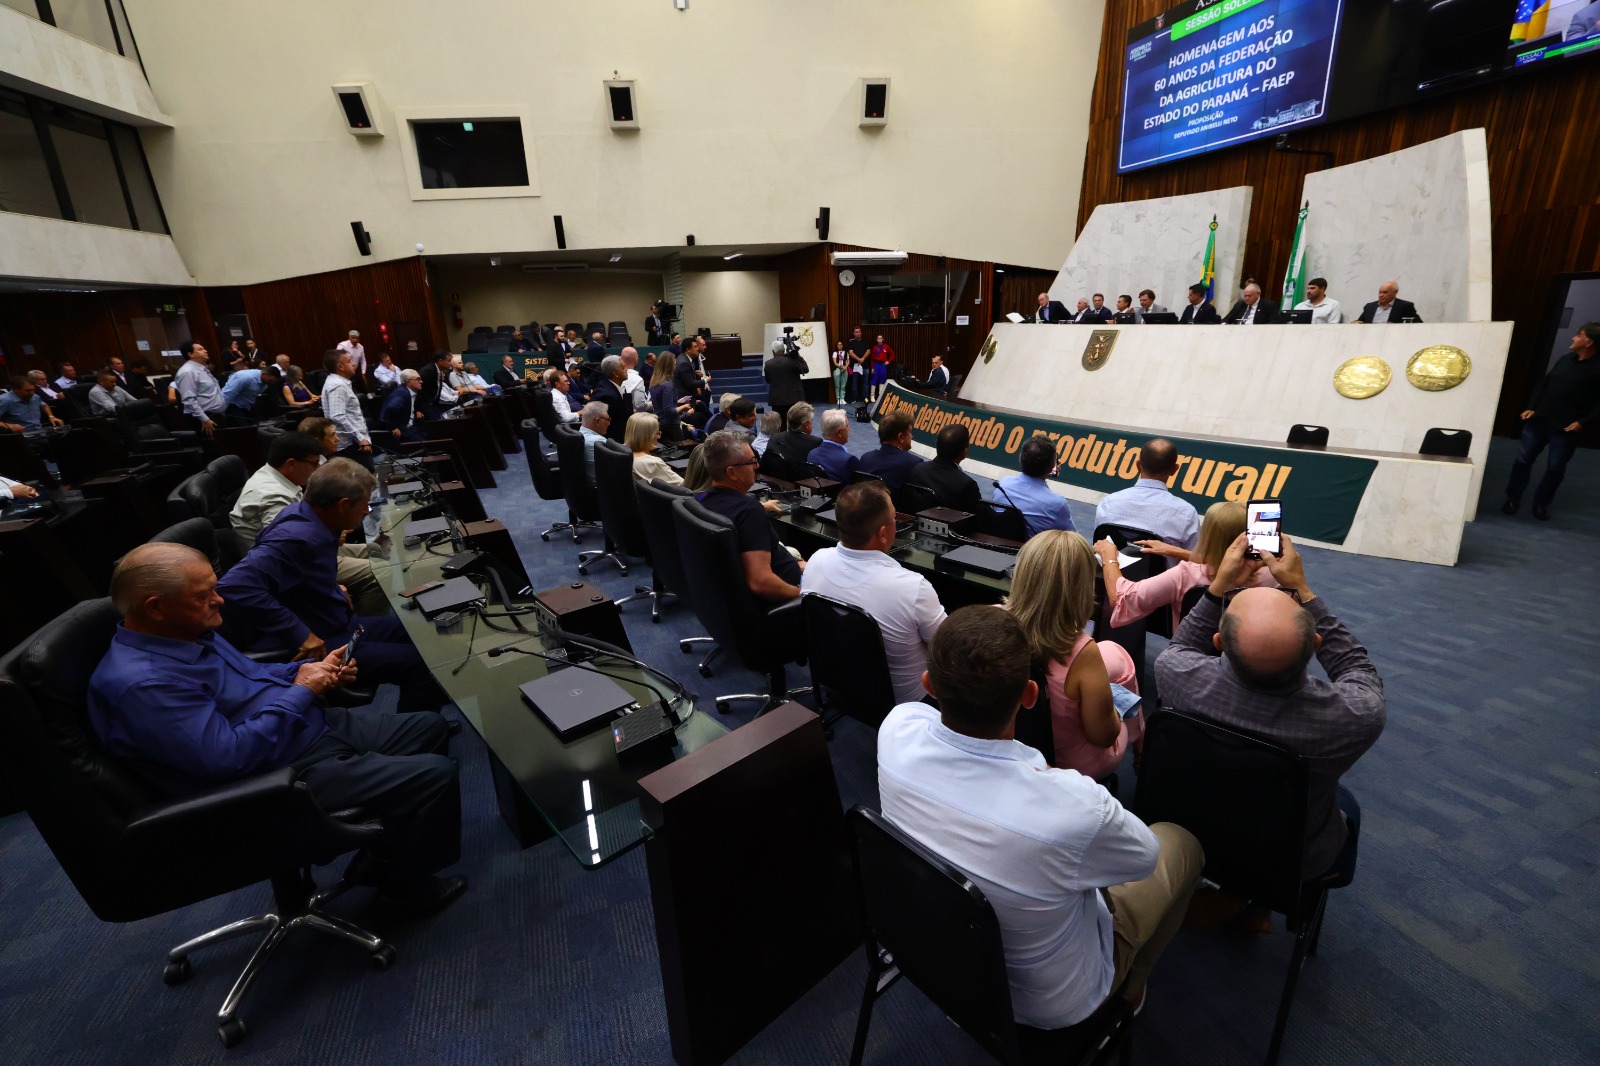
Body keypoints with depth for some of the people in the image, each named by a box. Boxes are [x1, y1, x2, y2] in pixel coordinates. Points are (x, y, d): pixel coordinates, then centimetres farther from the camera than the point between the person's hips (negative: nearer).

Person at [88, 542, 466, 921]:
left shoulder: (187, 631, 4)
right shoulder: (139, 684, -25)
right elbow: (230, 757, -29)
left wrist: (314, 671, 3)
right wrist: (300, 691, -19)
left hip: (315, 725, 10)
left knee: (431, 729, 11)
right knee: (435, 776, -19)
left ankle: (382, 856, 23)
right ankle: (404, 891, 9)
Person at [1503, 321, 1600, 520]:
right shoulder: (1565, 359, 6)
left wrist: (1582, 422, -18)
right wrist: (1531, 407, 4)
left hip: (1565, 429, -4)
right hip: (1538, 421, 4)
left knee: (1555, 468, 5)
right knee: (1523, 459, 6)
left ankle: (1541, 503, 19)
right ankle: (1513, 498, 17)